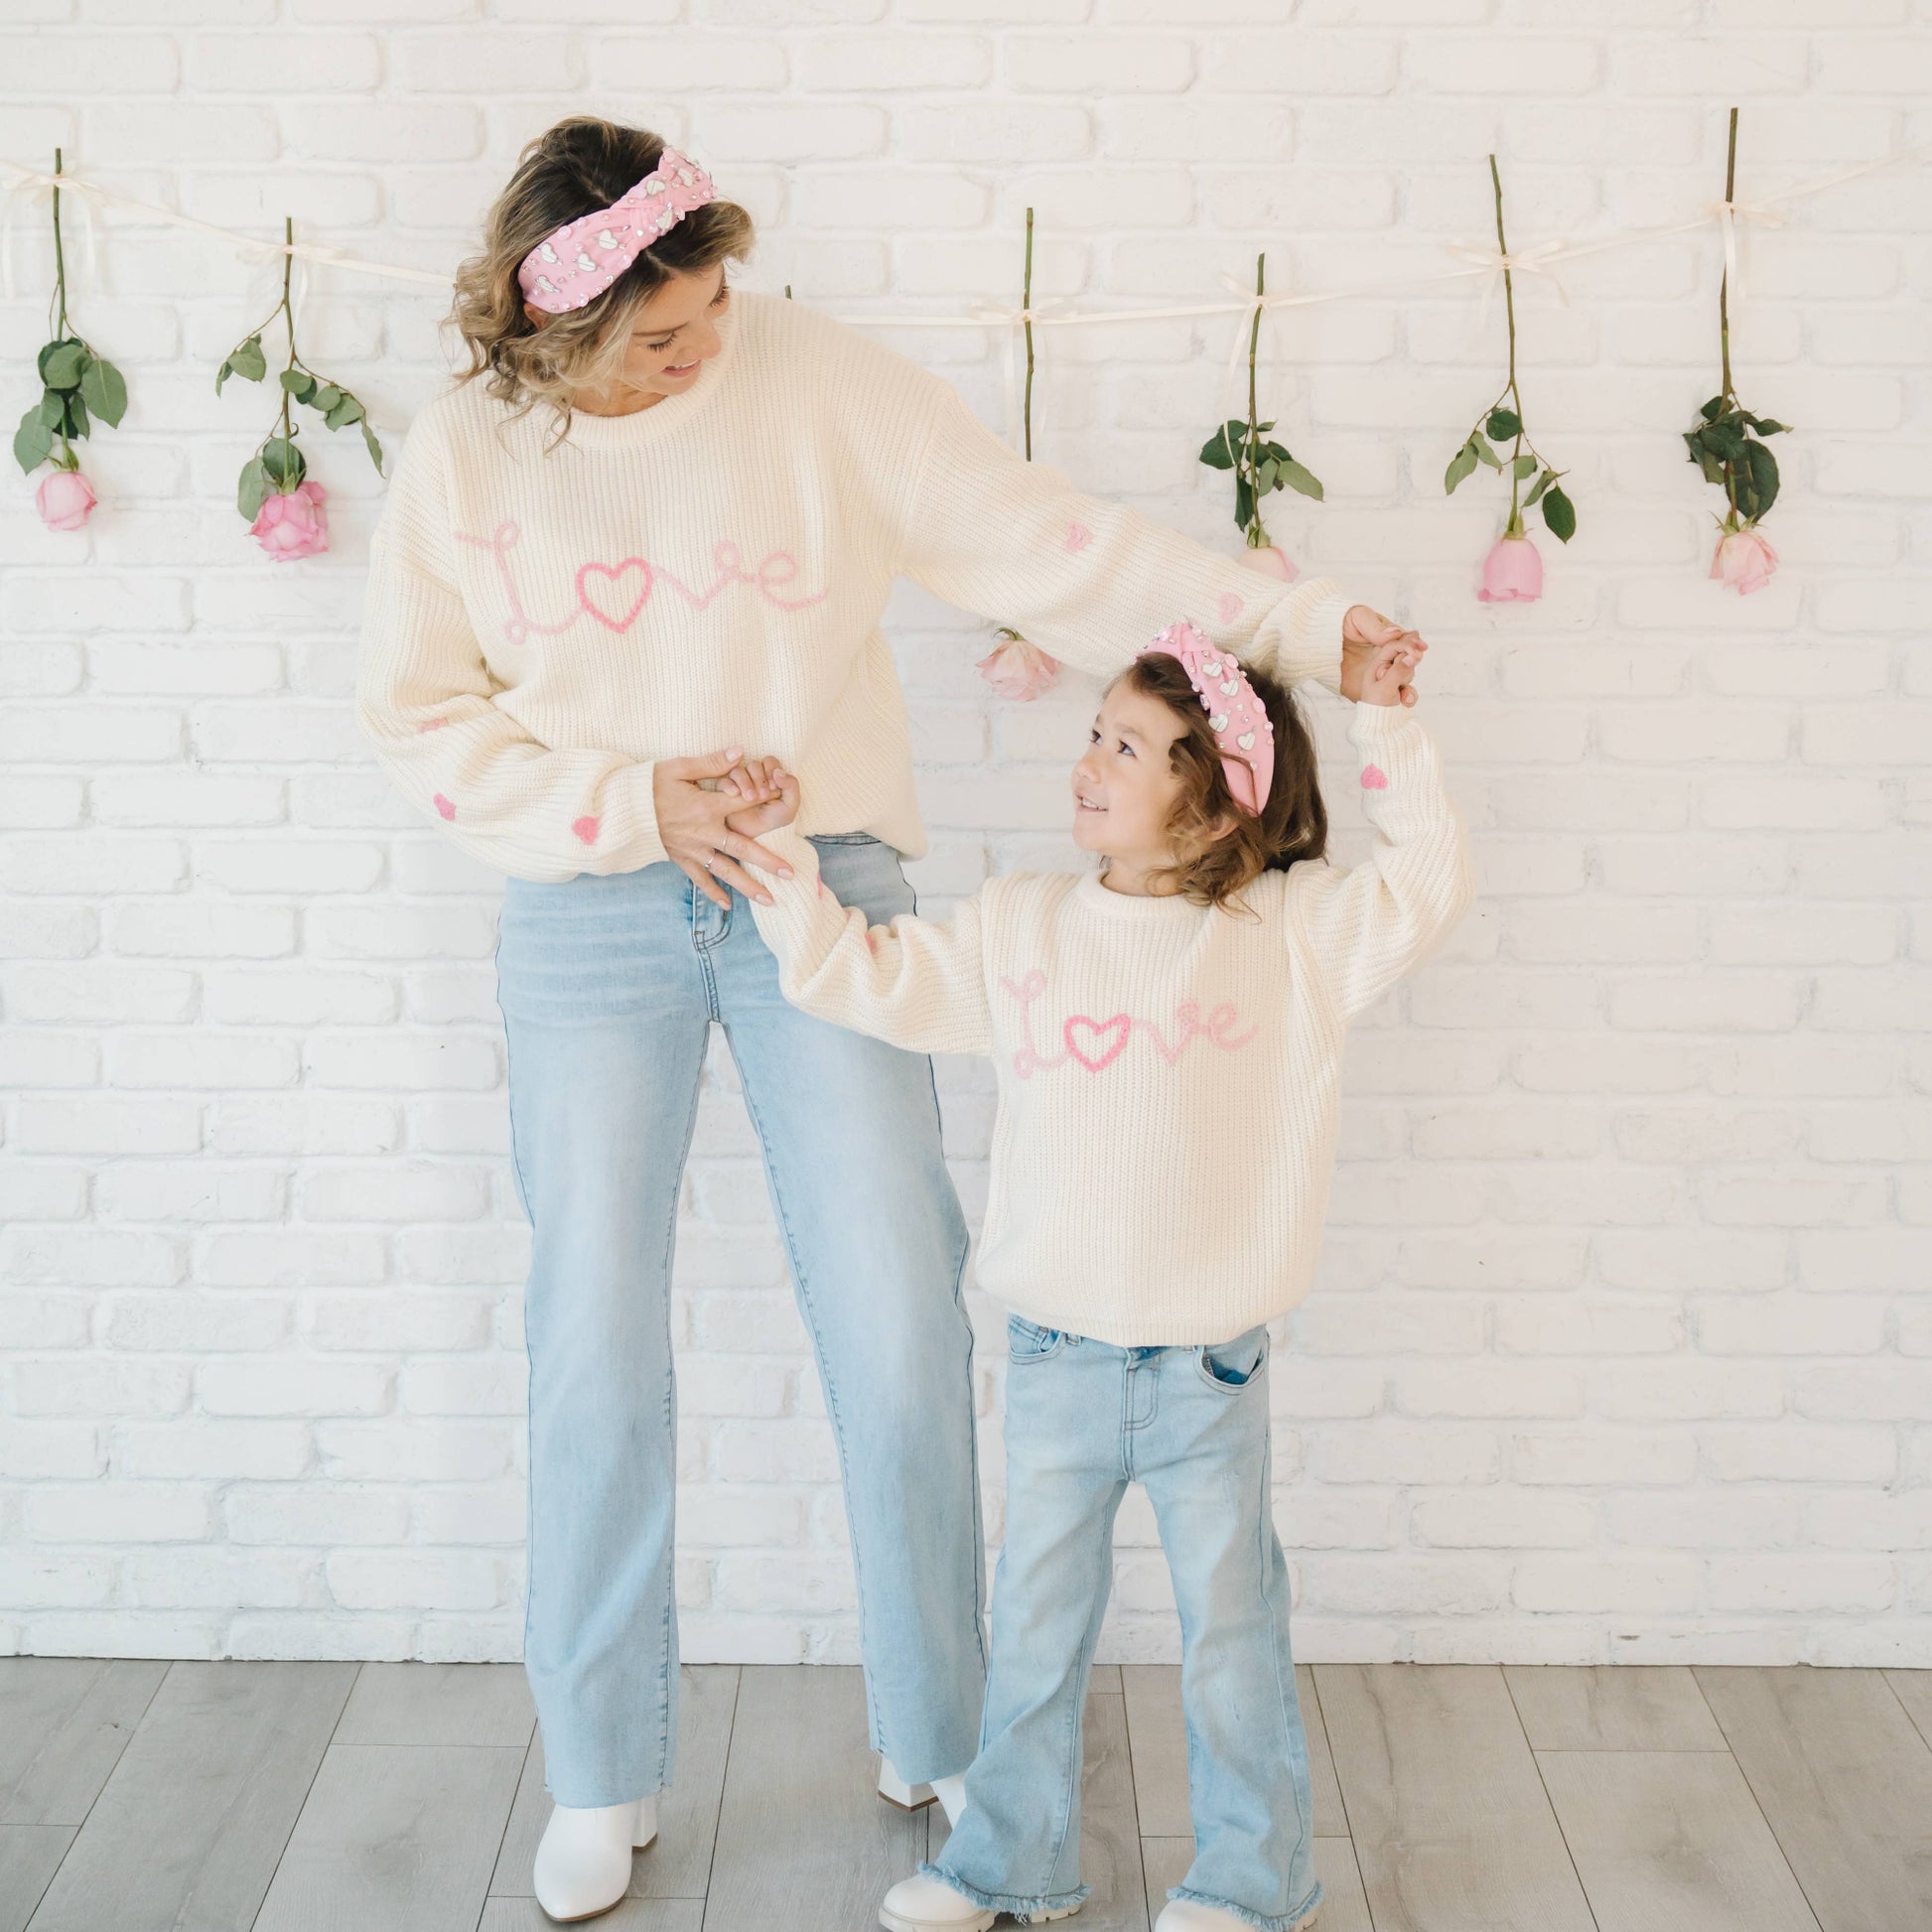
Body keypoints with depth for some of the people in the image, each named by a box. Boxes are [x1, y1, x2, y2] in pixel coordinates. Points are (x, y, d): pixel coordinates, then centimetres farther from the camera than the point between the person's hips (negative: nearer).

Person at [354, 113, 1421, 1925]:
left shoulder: (814, 379, -5)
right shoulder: (466, 451, -2)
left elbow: (1044, 537, -6)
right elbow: (420, 720, 1)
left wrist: (1291, 622, -11)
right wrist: (633, 802, -12)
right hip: (590, 920, 1)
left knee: (900, 1341, 0)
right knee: (596, 1352, 5)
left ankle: (941, 1743, 22)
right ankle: (603, 1777, 24)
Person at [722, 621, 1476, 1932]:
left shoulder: (1292, 931, -5)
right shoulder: (1019, 924, 2)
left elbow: (1428, 885, -8)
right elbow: (864, 975, 4)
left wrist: (1386, 729, -11)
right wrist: (779, 854, -2)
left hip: (1207, 1370, -2)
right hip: (1055, 1360, 3)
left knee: (1231, 1630, 12)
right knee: (1036, 1621, 17)